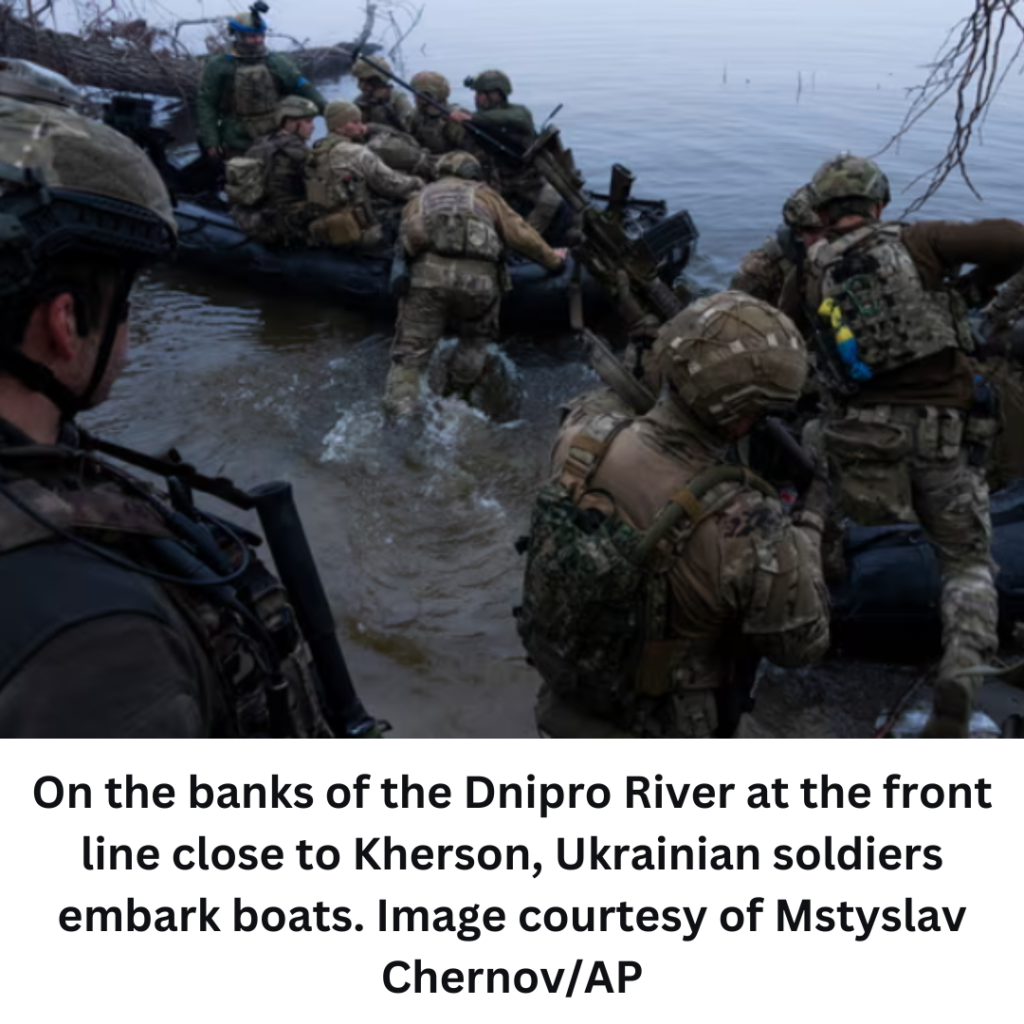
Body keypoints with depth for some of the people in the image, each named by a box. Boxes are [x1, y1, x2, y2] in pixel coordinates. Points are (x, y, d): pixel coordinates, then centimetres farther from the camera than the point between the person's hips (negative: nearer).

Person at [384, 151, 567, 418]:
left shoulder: (422, 196, 29)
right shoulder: (484, 195, 25)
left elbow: (404, 238, 12)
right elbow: (520, 234, 19)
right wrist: (553, 259, 29)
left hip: (428, 272, 1)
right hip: (478, 276, 0)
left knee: (410, 352, 2)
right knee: (476, 340, 25)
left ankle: (399, 413, -12)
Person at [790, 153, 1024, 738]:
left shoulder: (814, 276, 7)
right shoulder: (914, 242, 0)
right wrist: (972, 286, 11)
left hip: (864, 434, 0)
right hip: (946, 436, 0)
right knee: (968, 564, 13)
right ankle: (961, 673, -10)